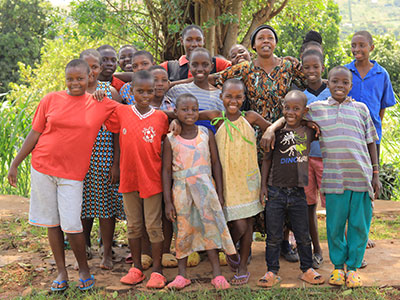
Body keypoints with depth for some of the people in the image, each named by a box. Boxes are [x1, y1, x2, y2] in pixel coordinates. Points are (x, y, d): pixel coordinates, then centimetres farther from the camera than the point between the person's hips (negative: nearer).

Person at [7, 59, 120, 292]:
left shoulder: (101, 104, 1)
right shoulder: (51, 100, 3)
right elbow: (34, 133, 7)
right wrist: (15, 164, 6)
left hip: (72, 173, -2)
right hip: (43, 167, 2)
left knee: (71, 225, -6)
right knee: (52, 222, 7)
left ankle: (84, 270, 14)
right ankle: (62, 272, 20)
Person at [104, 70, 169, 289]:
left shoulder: (161, 118, -2)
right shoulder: (121, 112, -1)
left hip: (152, 179, -2)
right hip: (128, 178, 2)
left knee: (154, 226, 4)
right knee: (133, 226, 12)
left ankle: (157, 270, 15)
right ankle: (136, 268, 25)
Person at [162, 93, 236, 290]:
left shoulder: (207, 134, 1)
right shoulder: (171, 139, -3)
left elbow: (215, 163, 6)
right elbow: (166, 170, -2)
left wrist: (219, 192, 3)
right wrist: (168, 201, -5)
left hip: (204, 187, 1)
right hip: (181, 190, -1)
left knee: (209, 228, 2)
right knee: (183, 231, 6)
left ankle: (217, 274, 9)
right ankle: (181, 275, 18)